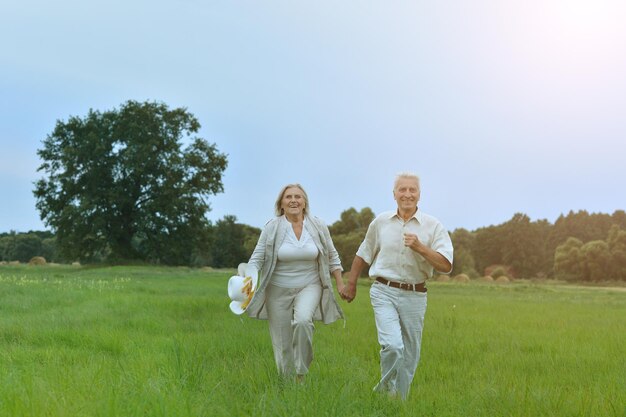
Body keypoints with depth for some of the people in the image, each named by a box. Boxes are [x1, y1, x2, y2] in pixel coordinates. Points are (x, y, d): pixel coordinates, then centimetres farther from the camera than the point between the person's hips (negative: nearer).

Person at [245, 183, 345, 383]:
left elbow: (332, 256, 9)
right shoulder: (272, 228, -7)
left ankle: (301, 373, -13)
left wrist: (340, 284, 7)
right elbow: (257, 258, -8)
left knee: (303, 320, -30)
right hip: (279, 291, 0)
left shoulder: (318, 226, -1)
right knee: (283, 344, 4)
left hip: (309, 287, 0)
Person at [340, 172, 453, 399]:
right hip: (384, 292, -1)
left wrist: (419, 247, -19)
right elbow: (363, 254, 19)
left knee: (409, 356, 8)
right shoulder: (380, 222, 5)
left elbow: (446, 265, -8)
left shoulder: (433, 226, -1)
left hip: (414, 296, 1)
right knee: (393, 346, -19)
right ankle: (385, 392, 4)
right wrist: (351, 284, 22)